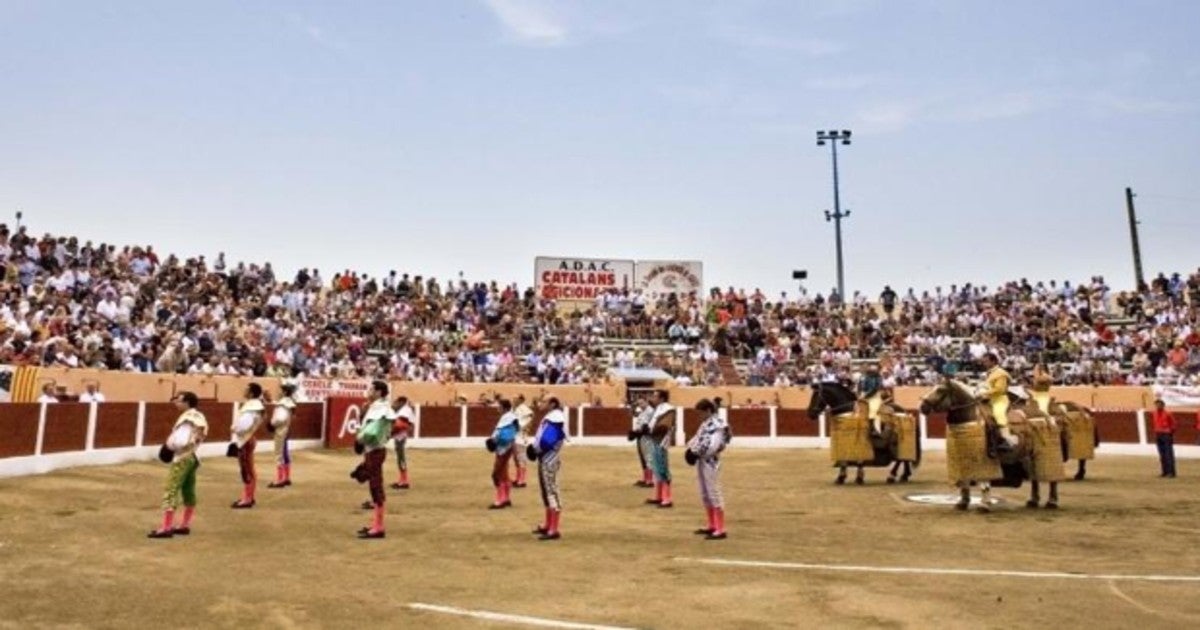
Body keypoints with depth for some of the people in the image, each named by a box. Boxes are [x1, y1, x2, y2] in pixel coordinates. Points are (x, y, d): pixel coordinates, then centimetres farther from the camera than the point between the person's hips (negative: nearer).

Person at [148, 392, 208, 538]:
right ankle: (185, 525, 21)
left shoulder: (187, 419, -18)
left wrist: (169, 445, -6)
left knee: (170, 491, -7)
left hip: (182, 458, -10)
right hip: (192, 456, 10)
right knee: (189, 491, 13)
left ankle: (166, 528, -9)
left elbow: (181, 441, -25)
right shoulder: (199, 417, 11)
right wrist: (172, 443, 6)